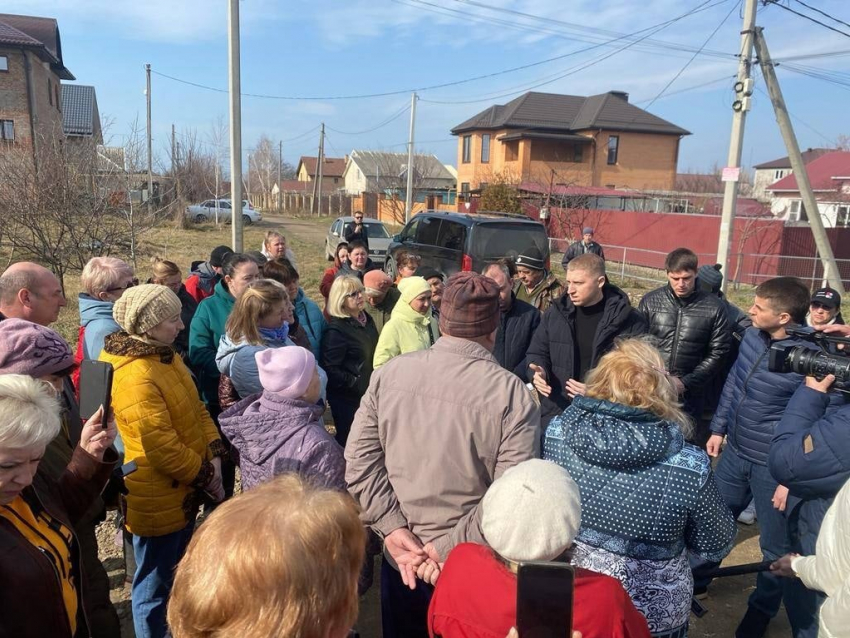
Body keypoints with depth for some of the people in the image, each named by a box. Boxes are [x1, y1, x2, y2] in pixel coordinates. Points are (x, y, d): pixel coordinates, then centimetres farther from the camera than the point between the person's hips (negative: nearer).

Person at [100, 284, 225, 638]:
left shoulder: (166, 356, 4)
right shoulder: (133, 376, -26)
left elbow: (196, 407, 8)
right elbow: (161, 445, -27)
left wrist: (213, 456, -4)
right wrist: (204, 476, -14)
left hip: (181, 490, 10)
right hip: (158, 499, -10)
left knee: (178, 573, 26)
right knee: (155, 585, 10)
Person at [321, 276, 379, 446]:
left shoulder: (367, 320, 4)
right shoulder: (336, 330, -21)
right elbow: (330, 369, -24)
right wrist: (356, 383, -19)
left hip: (369, 393, 8)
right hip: (348, 399, -7)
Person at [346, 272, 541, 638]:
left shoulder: (389, 373, -7)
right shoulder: (513, 395, -17)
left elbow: (360, 462, -8)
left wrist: (392, 528, -9)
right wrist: (449, 548, -16)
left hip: (400, 556, 3)